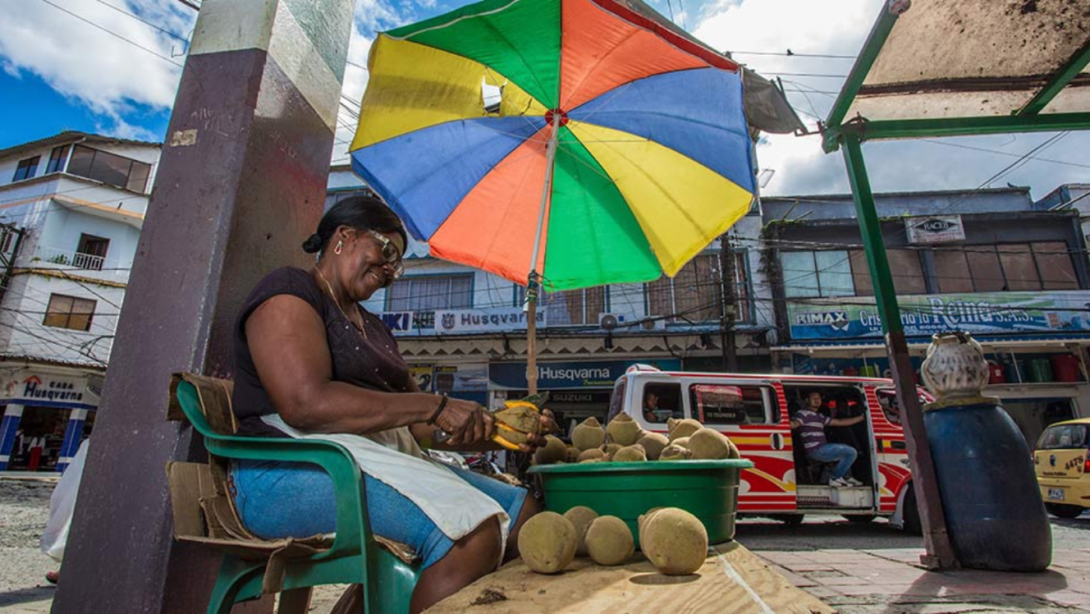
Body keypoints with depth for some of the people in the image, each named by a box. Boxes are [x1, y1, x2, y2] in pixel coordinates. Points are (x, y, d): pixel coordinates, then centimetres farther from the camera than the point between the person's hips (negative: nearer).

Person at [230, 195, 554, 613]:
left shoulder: (373, 327, 24)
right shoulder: (288, 290, -1)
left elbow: (415, 425, 16)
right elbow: (306, 403, -19)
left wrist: (501, 434, 2)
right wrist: (434, 405, -18)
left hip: (386, 462, 9)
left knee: (524, 513, -5)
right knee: (471, 529, -30)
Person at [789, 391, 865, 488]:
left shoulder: (820, 417, 21)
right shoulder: (804, 413, -9)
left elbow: (840, 422, 25)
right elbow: (793, 424, -28)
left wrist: (861, 418, 26)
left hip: (821, 450, 10)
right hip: (815, 451, -10)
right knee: (851, 452, -10)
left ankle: (846, 477, 28)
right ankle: (835, 479, -2)